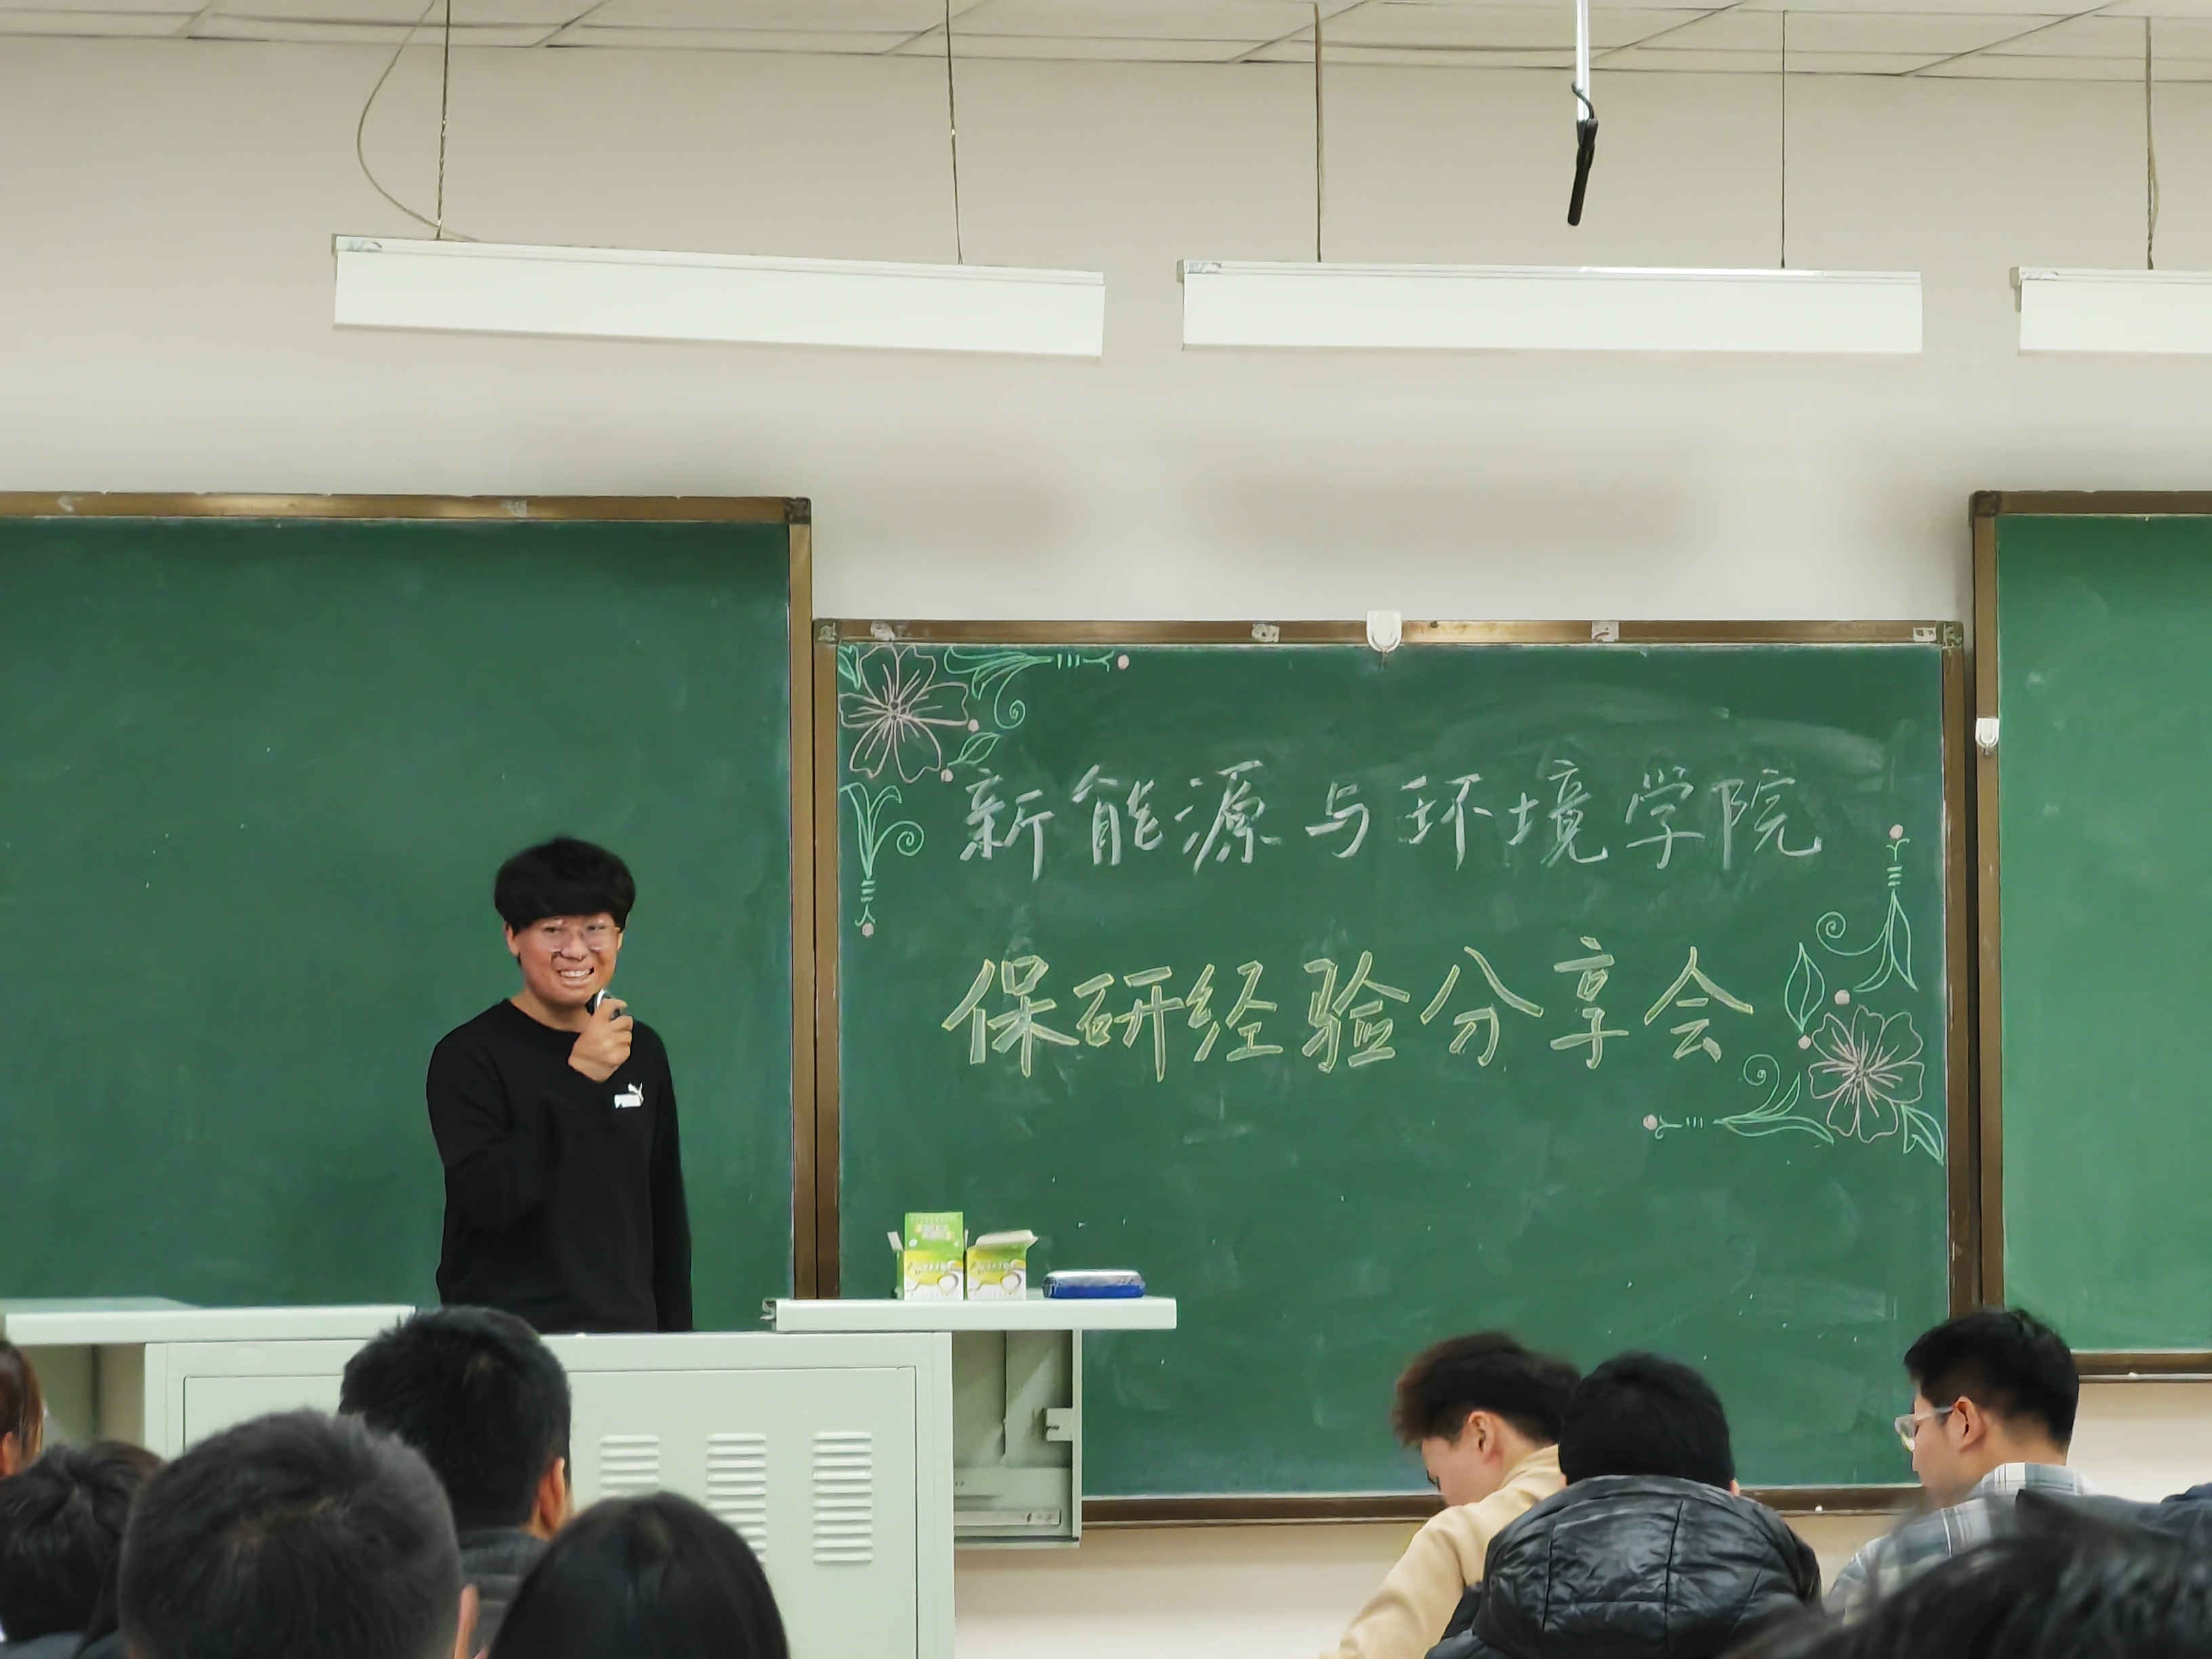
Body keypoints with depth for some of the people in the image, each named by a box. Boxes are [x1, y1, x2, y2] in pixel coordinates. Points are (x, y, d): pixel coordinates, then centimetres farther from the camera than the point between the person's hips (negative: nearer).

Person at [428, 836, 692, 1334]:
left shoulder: (642, 1051, 8)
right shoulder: (468, 1056, -9)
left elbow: (666, 1213, 13)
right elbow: (488, 1200, -21)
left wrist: (675, 1330, 10)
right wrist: (577, 1080, -24)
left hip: (627, 1329, 5)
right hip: (505, 1342, -5)